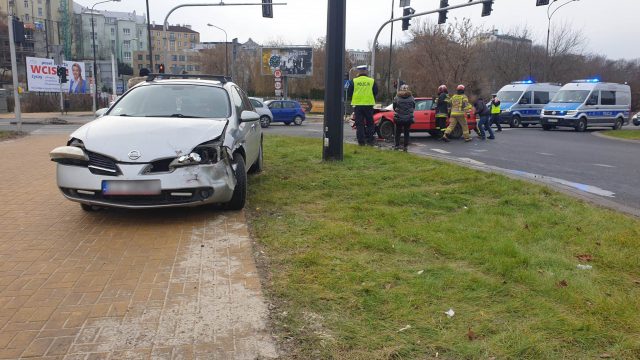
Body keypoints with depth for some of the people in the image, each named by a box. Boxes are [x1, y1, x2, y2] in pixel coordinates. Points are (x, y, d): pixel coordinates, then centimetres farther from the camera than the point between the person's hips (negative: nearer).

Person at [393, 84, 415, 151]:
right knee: (406, 132, 10)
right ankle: (405, 146, 7)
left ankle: (397, 146, 10)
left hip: (399, 118, -1)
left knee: (398, 132, 12)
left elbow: (394, 108, 2)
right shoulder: (411, 98, -1)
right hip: (408, 118, 1)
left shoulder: (397, 97, -5)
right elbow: (413, 107, 8)